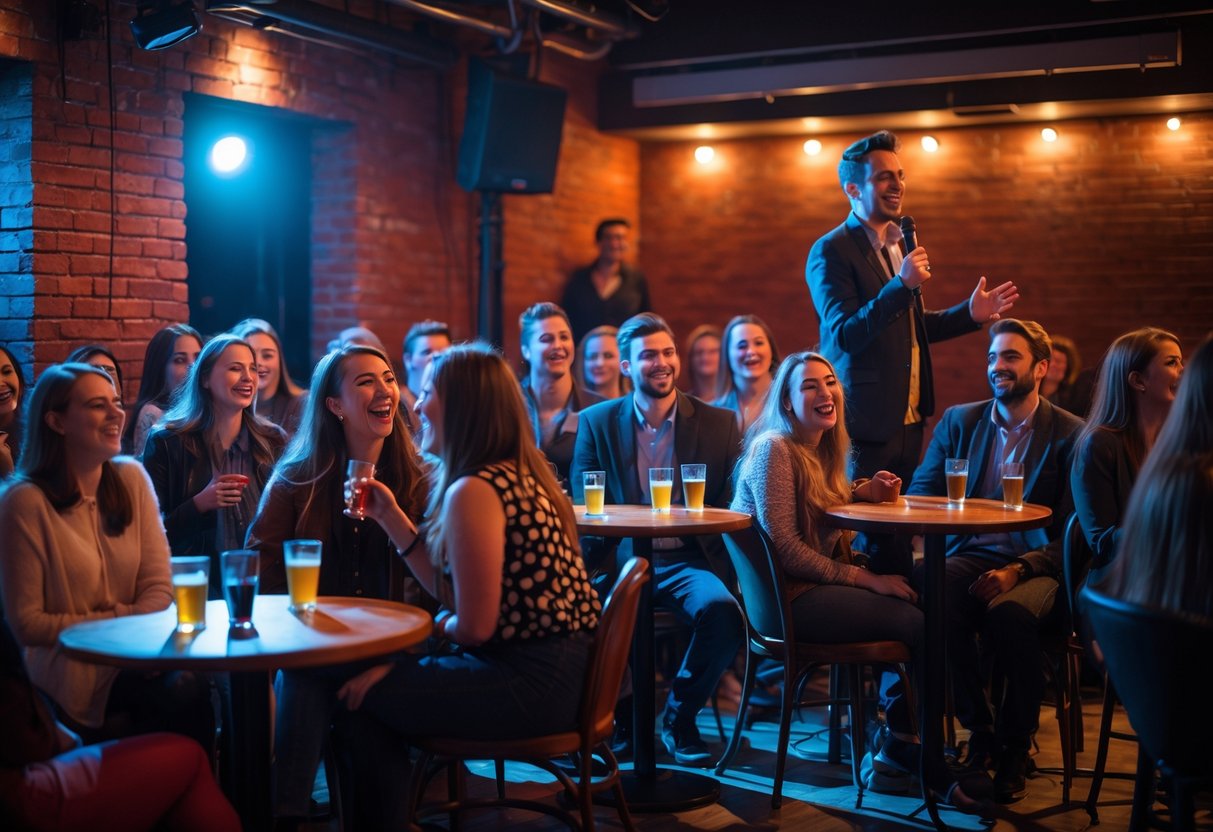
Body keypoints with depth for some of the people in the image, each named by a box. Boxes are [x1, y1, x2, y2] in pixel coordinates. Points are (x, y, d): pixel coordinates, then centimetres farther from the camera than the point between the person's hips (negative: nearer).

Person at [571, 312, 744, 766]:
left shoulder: (719, 423, 8)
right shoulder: (596, 422, 9)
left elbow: (732, 506, 9)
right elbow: (583, 509, 5)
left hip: (689, 561, 0)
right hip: (622, 560, 0)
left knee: (721, 610, -32)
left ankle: (679, 716, -4)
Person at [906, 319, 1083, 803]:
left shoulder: (1071, 435, 2)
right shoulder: (958, 421, 15)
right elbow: (921, 493, 12)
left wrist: (1017, 571, -20)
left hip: (1038, 567, -3)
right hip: (970, 557, 3)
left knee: (1010, 612, -36)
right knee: (936, 597, -32)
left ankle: (1015, 748, -10)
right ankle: (979, 730, -12)